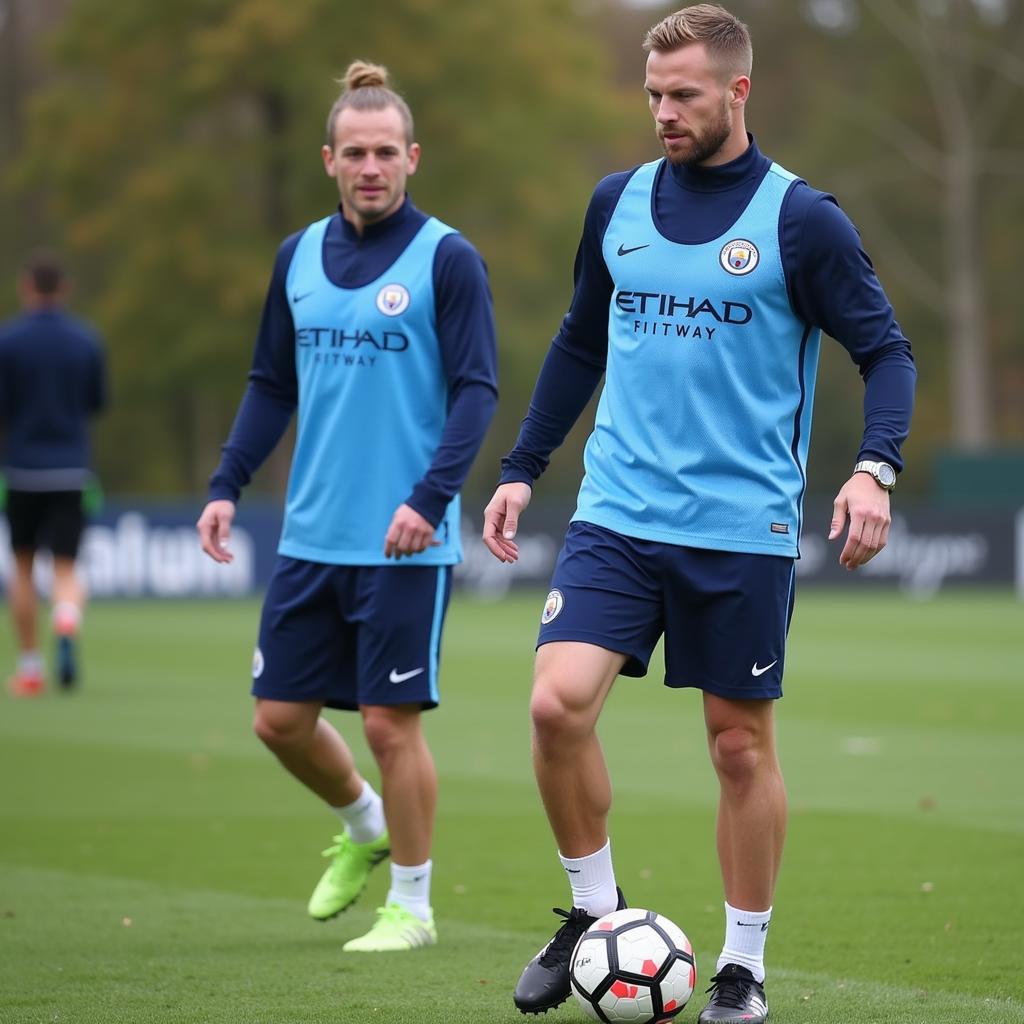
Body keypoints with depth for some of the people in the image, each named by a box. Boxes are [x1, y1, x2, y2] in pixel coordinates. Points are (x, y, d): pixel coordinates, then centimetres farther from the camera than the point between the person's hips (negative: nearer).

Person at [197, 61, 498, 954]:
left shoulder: (446, 259, -7)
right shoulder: (300, 257, 9)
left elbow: (477, 392, -11)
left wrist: (429, 497, -22)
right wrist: (227, 487, 7)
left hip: (406, 543, -5)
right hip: (311, 537, 6)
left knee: (391, 721, -3)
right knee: (281, 716, 8)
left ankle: (411, 905, 13)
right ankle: (365, 829, 35)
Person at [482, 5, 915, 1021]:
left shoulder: (800, 219, -5)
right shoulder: (618, 203, 8)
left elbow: (885, 352, -3)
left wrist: (875, 469, -20)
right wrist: (521, 468, 16)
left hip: (743, 528, -3)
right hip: (616, 516, 3)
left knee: (740, 743, 4)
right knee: (558, 702, -14)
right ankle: (593, 910, 6)